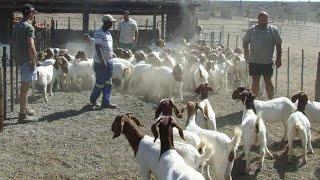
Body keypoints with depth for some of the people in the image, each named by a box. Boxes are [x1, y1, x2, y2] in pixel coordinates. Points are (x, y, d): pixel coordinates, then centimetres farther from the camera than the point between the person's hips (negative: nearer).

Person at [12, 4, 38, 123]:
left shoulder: (17, 26, 13)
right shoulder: (29, 27, -14)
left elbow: (14, 44, 18)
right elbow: (31, 46, -23)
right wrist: (34, 61, -17)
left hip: (19, 59, 9)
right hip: (27, 60, -9)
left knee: (24, 86, 20)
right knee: (25, 86, -6)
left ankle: (24, 109, 31)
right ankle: (22, 115, -3)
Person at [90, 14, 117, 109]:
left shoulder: (108, 33, 14)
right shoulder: (99, 33, -15)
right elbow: (98, 48, -20)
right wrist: (103, 61, -23)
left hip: (108, 61, 9)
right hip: (100, 62, -9)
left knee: (108, 83, 6)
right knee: (100, 82, -1)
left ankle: (106, 102, 9)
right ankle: (93, 99, 18)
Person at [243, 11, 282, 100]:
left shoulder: (273, 30, 0)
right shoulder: (251, 30, 4)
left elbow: (278, 44, 3)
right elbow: (245, 42, 14)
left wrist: (278, 59, -1)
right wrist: (246, 54, 3)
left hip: (268, 62, -1)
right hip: (254, 61, 1)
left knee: (268, 82, 3)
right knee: (255, 82, 6)